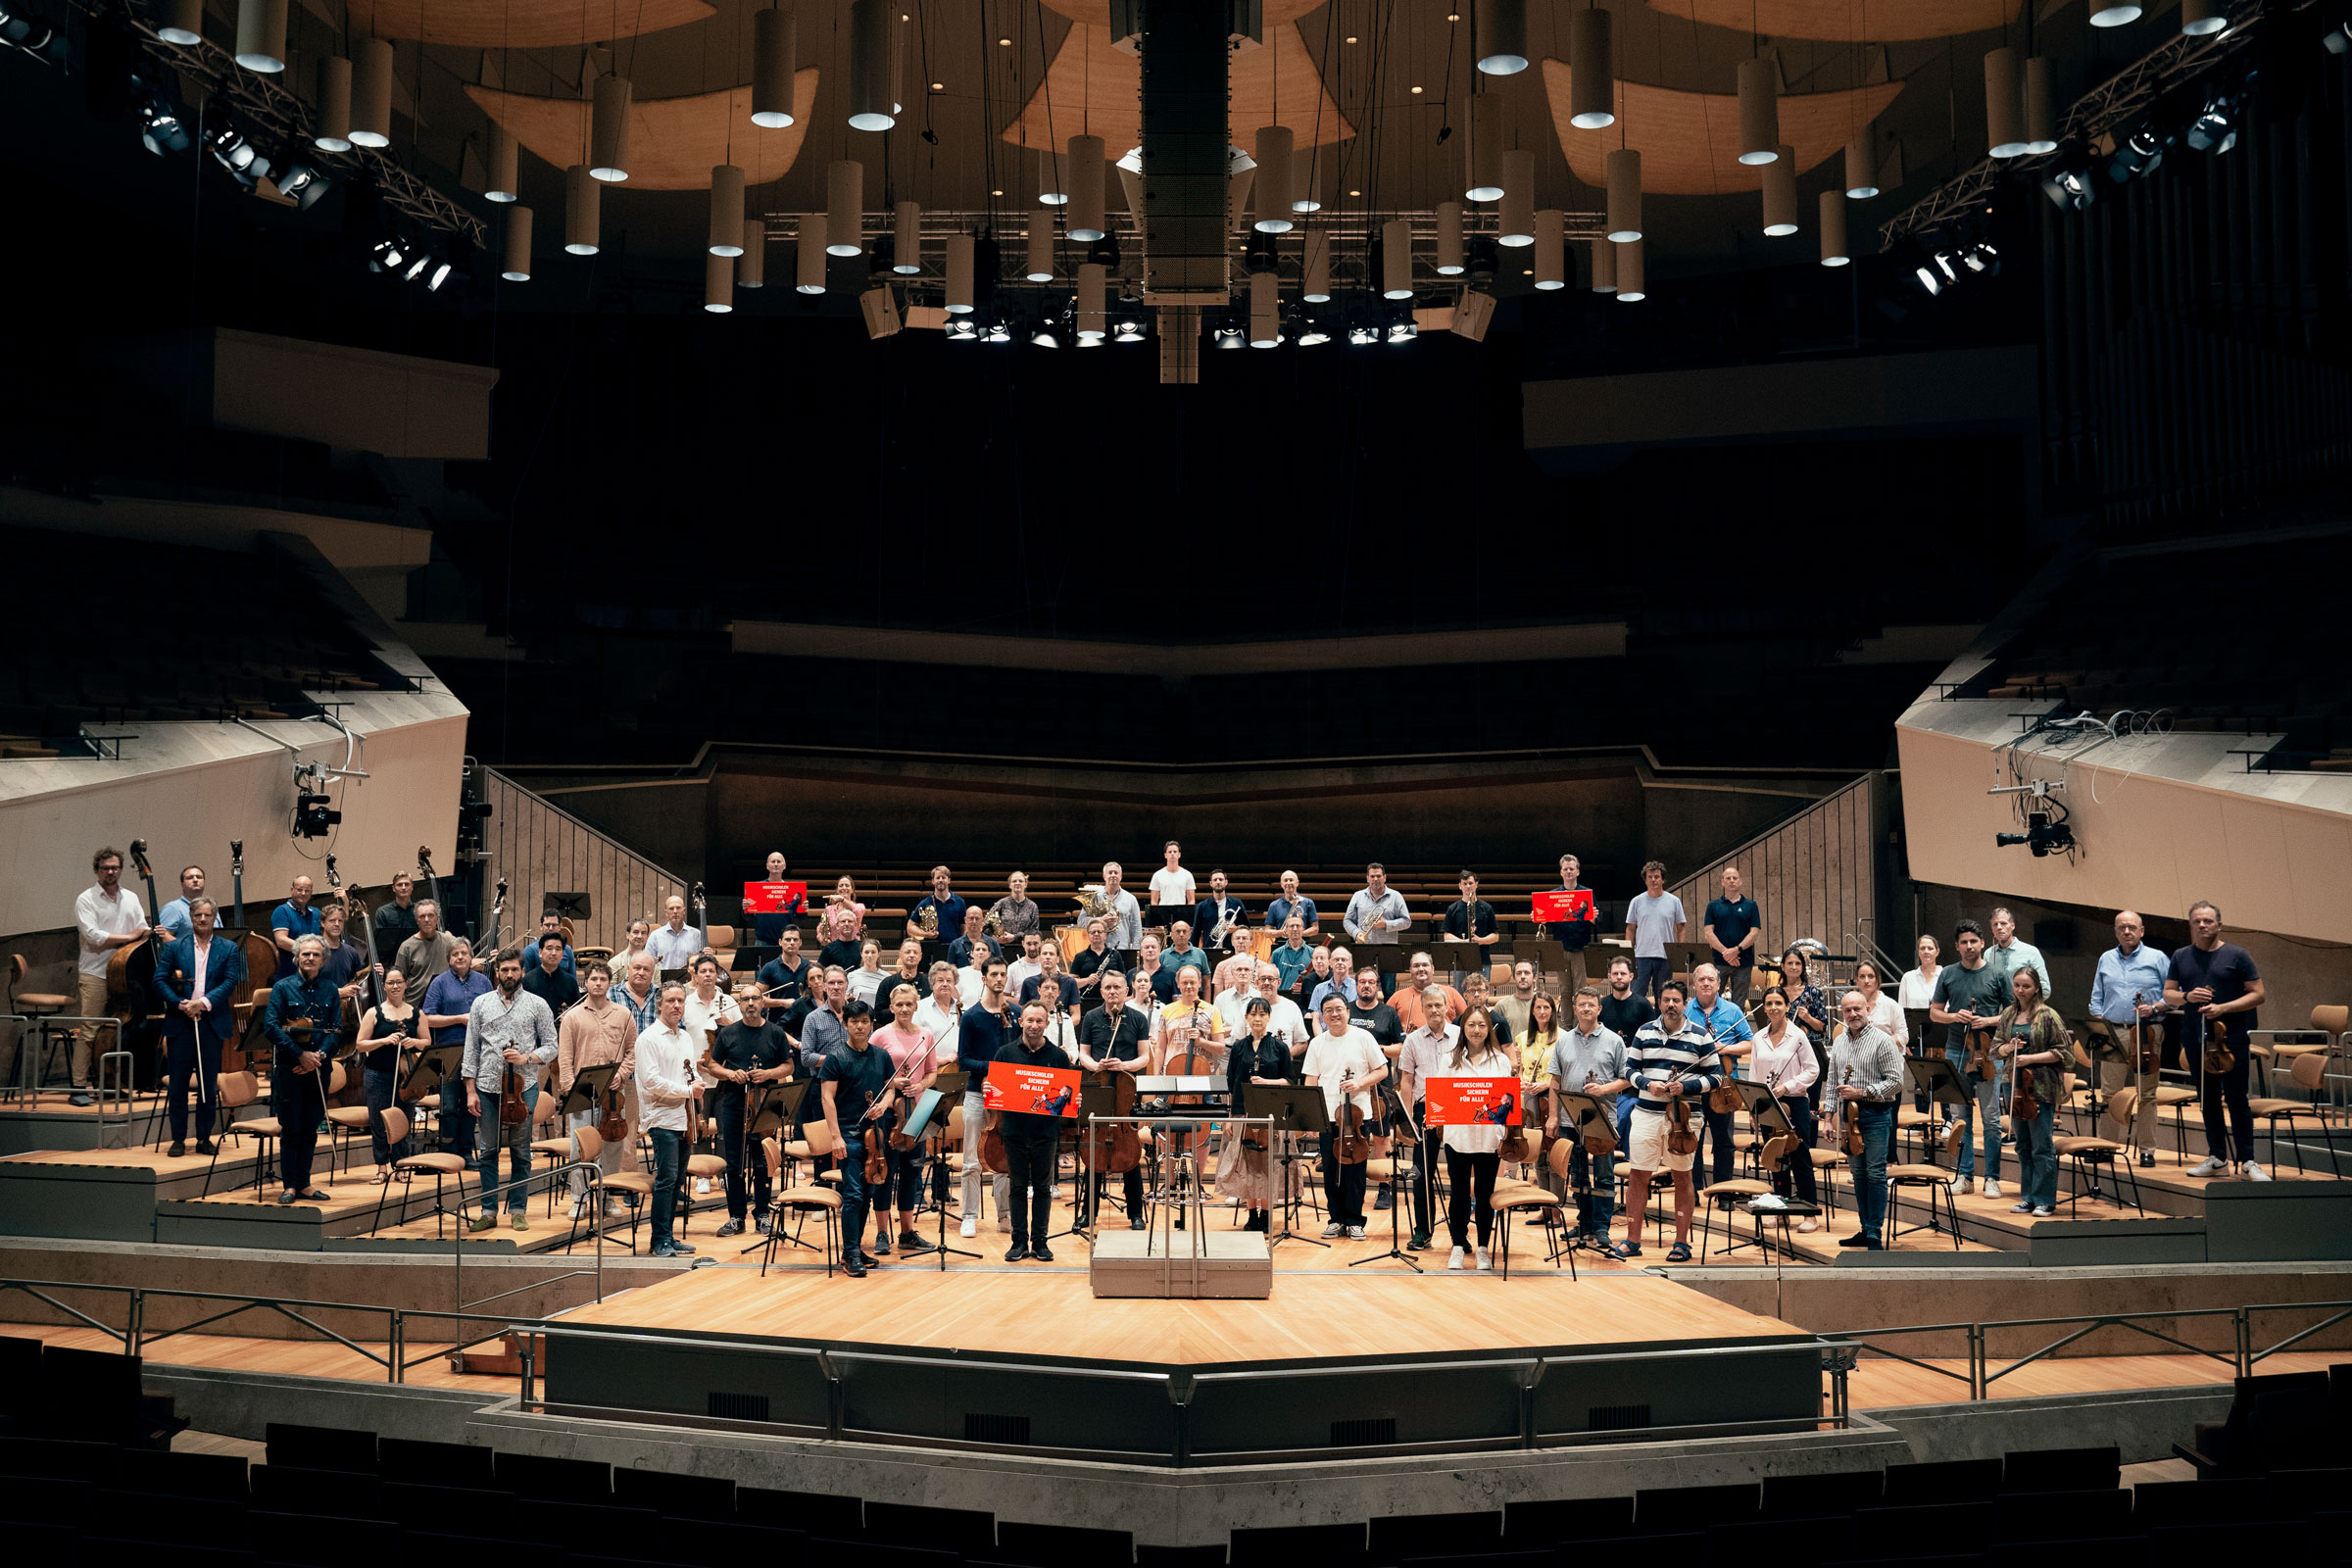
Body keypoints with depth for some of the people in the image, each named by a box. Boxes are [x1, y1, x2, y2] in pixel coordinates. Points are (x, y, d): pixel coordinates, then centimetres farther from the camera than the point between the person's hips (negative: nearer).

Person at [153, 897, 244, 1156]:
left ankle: (204, 1138, 13)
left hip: (212, 1024, 0)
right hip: (180, 1024, 0)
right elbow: (160, 981, 1)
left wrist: (204, 1002, -16)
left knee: (208, 1083, 4)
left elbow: (230, 982, -4)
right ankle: (178, 1138, 10)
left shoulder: (228, 949, 7)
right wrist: (180, 1004, -13)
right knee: (177, 1083, 2)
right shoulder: (174, 947, 7)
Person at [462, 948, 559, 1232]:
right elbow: (472, 1048, 7)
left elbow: (551, 1047, 4)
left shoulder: (537, 1005, 4)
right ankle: (489, 1211, 14)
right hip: (488, 1088, 1)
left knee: (521, 1150, 4)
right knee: (487, 1151, 6)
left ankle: (518, 1210, 13)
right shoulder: (481, 1003, 8)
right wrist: (470, 1090, 2)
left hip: (523, 1087, -1)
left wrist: (526, 1058, -14)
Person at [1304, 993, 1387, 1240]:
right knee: (1331, 1171, 5)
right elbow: (1311, 1082, 8)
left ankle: (1354, 1221, 12)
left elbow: (1382, 1070, 3)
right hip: (1327, 1115, 2)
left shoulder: (1362, 1038, 1)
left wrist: (1359, 1084, -13)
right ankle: (1337, 1219, 16)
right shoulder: (1317, 1044, 7)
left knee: (1354, 1170, 2)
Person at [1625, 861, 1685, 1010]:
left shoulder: (1674, 902, 5)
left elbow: (1680, 929, 7)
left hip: (1666, 957, 0)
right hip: (1642, 956, 0)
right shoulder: (1637, 902, 5)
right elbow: (1630, 929, 8)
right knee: (1637, 994, -5)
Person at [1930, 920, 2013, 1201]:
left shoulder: (1996, 975, 2)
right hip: (1955, 1053, 2)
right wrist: (1953, 1017, -7)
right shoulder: (1948, 974, 8)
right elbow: (1934, 1013, 12)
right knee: (1960, 1117, 6)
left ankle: (1992, 1178, 4)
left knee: (1991, 1117, -3)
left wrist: (1989, 1021, -12)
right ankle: (1963, 1174, 14)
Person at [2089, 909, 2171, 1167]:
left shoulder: (2158, 959, 6)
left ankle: (2147, 1150, 7)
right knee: (2109, 1093, 1)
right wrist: (2098, 1024, 4)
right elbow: (2097, 999, 17)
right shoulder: (2106, 960, 15)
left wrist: (2155, 1007, -13)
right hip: (2113, 1034, 2)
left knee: (2146, 1095, 1)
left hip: (2147, 1033, -2)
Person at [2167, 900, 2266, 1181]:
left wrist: (2223, 1007, -15)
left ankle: (2248, 1162, -1)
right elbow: (2168, 994, 13)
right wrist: (2186, 996, -9)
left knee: (2236, 1098, -6)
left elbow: (2257, 994, -2)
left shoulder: (2237, 955, -1)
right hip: (2196, 1037, 4)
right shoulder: (2181, 957, 11)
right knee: (2208, 1099, 9)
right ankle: (2217, 1159, 15)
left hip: (2231, 1037, -4)